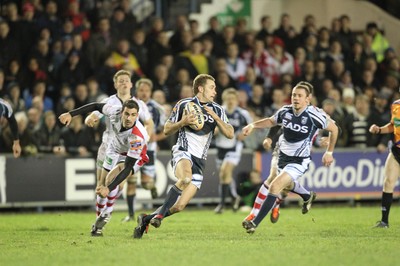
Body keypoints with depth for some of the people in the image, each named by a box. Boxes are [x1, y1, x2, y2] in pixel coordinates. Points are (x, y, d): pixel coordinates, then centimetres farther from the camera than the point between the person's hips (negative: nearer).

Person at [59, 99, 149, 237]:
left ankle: (106, 214, -8)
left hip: (133, 157, -5)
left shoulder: (137, 137, -42)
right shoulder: (115, 111, -31)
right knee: (102, 186, 7)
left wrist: (109, 188, -45)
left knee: (111, 178, -29)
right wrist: (71, 114, -12)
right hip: (114, 150, 5)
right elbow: (96, 106, -10)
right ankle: (98, 223, 27)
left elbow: (128, 168, -39)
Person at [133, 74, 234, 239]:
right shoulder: (183, 105, 3)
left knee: (180, 206, -6)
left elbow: (230, 134, 4)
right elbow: (167, 130, 7)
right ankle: (159, 214, -27)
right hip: (183, 152, -4)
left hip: (199, 162, 4)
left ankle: (146, 220, 15)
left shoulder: (217, 110, 11)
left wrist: (216, 118, -9)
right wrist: (183, 122, -12)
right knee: (186, 178, -39)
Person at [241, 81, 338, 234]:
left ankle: (255, 222, -19)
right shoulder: (285, 111, -8)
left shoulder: (314, 115, -21)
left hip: (299, 161, -6)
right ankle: (307, 197, 62)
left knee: (275, 186, -22)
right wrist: (253, 125, -1)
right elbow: (271, 121, 13)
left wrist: (329, 152, 1)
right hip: (282, 156, 6)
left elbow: (334, 129, -5)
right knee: (288, 185, 29)